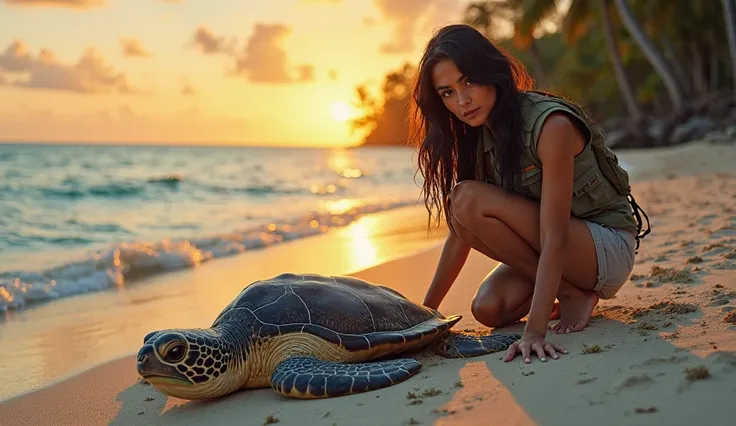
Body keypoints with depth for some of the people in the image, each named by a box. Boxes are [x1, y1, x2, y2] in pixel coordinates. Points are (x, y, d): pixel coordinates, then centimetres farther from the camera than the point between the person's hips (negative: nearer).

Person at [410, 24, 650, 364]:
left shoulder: (551, 125, -25)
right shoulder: (476, 138, -2)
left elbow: (554, 238, -31)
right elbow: (460, 231, 0)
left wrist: (535, 331, -37)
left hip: (607, 248, -7)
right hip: (543, 252, 7)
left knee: (469, 199, -24)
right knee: (488, 308, -21)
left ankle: (575, 295, -11)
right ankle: (567, 290, 6)